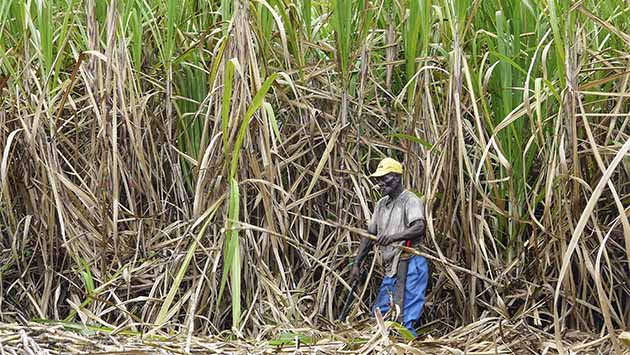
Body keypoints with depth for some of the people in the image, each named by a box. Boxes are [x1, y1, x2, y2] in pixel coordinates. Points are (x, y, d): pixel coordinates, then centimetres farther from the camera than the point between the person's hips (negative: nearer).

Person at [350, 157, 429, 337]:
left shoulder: (410, 201, -8)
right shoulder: (381, 204, 17)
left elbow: (419, 228, -25)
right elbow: (370, 235, 20)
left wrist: (393, 236, -39)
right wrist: (357, 263, 14)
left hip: (410, 264, -9)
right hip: (391, 268, 9)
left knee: (405, 316, -11)